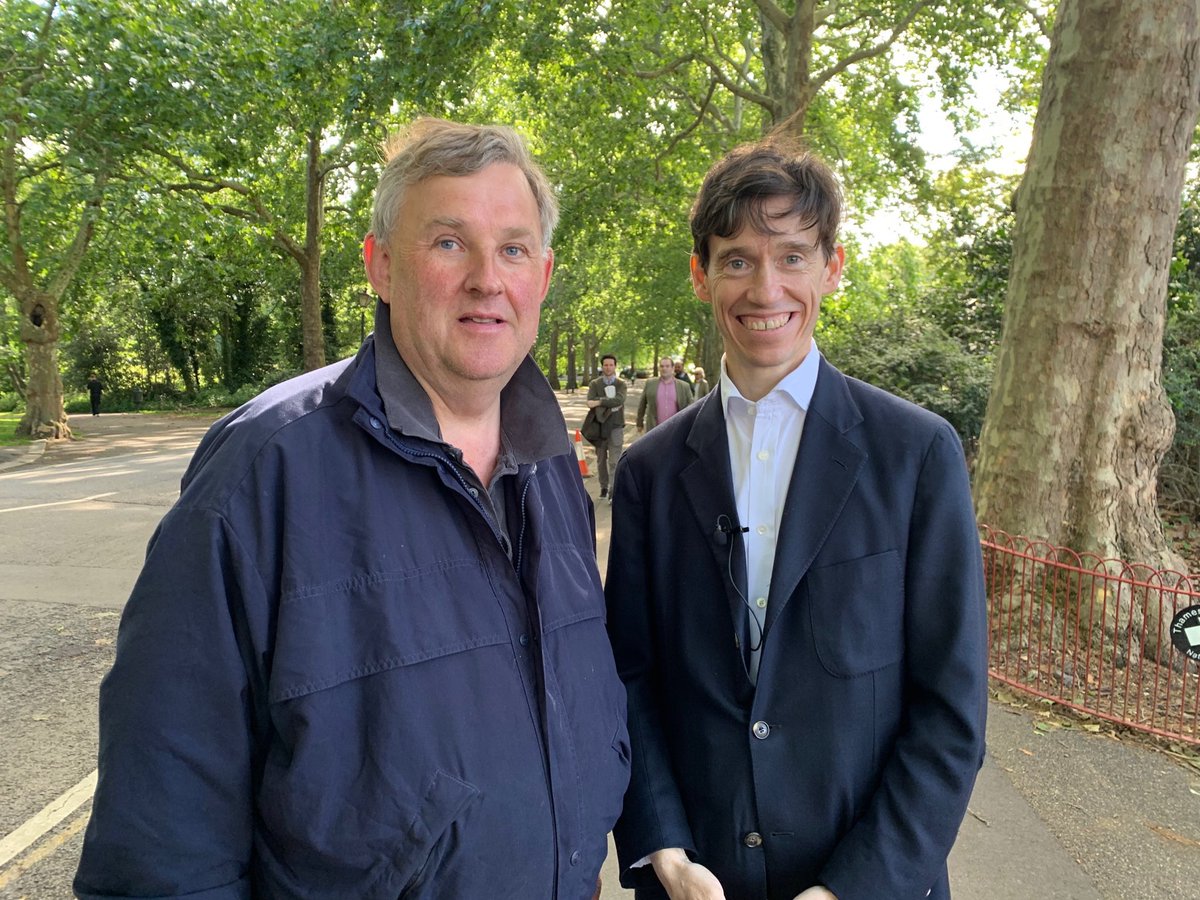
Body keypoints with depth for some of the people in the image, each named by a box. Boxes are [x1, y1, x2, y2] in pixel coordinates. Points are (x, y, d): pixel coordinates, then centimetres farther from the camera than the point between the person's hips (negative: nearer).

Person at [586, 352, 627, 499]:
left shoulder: (621, 384, 2)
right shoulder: (595, 384, 4)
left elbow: (619, 400, -18)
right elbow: (591, 402, -12)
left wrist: (599, 402, -21)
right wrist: (610, 403, -18)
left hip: (616, 426, -2)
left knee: (614, 461, -7)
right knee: (601, 460, 11)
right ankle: (603, 487, 24)